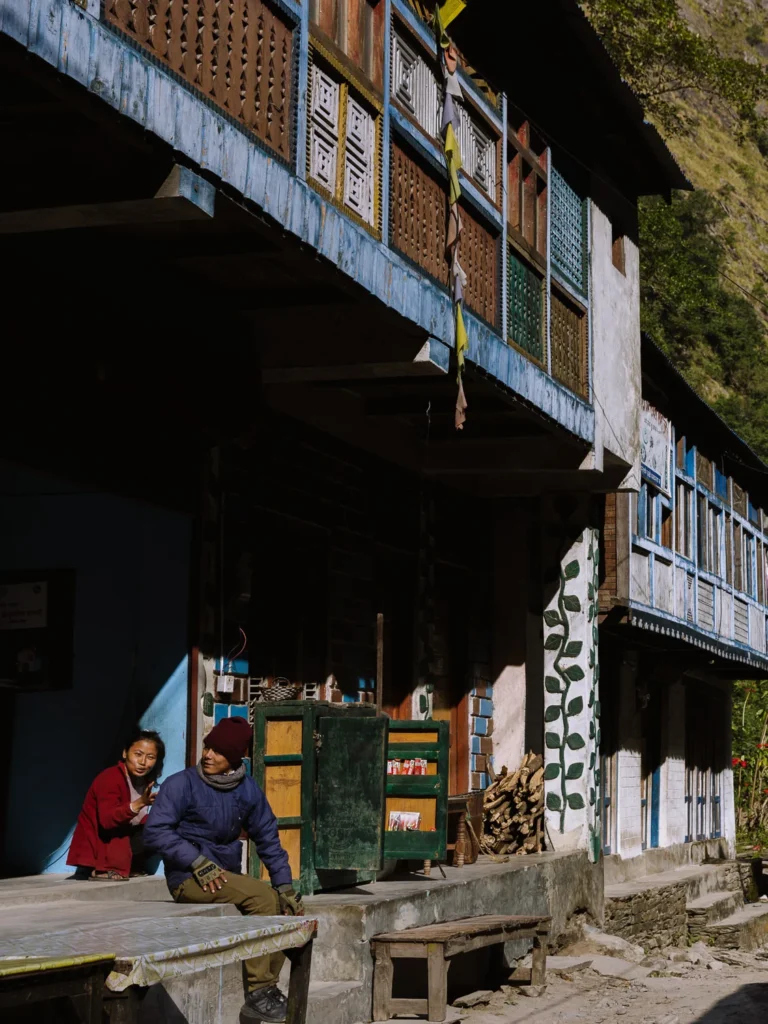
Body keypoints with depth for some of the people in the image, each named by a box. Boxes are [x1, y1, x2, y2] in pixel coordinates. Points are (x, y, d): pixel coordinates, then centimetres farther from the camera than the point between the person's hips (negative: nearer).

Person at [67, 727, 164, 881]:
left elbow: (141, 821, 9)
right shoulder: (110, 778, -20)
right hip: (94, 851, -8)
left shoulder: (144, 780, 5)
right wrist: (139, 803, -43)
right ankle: (102, 870, -20)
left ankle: (132, 869, -2)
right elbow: (107, 820, -33)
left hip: (117, 846, 8)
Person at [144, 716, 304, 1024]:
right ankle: (258, 992, -20)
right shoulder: (182, 785, -10)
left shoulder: (247, 790, 5)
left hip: (225, 875, 6)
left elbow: (268, 839, 11)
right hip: (188, 878, -6)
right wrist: (199, 863, -22)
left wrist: (285, 885, 3)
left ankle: (268, 988, -2)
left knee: (283, 906, -12)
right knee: (261, 896, -25)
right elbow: (155, 831, -16)